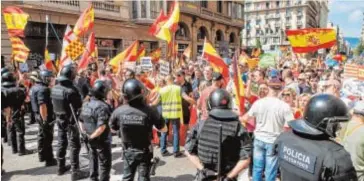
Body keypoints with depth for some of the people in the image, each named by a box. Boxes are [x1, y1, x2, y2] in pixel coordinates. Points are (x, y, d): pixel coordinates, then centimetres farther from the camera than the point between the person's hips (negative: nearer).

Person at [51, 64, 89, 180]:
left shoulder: (55, 88, 1)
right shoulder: (71, 90, -24)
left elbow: (54, 103, 10)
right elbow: (79, 106, -17)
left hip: (59, 119, 8)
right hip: (71, 121, -8)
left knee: (61, 143, 18)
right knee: (75, 146, 1)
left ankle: (61, 167, 31)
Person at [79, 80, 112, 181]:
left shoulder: (86, 104, 1)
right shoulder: (102, 106, -25)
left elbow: (81, 120, 11)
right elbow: (102, 126, -31)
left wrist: (85, 133, 13)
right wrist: (93, 136, -18)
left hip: (90, 139, 8)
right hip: (102, 140, -8)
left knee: (93, 161, 25)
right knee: (105, 164, 7)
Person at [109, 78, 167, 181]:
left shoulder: (118, 111, -17)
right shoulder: (149, 111, -25)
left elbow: (113, 129, 1)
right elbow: (164, 129, -11)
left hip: (128, 151, 2)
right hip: (144, 152, -2)